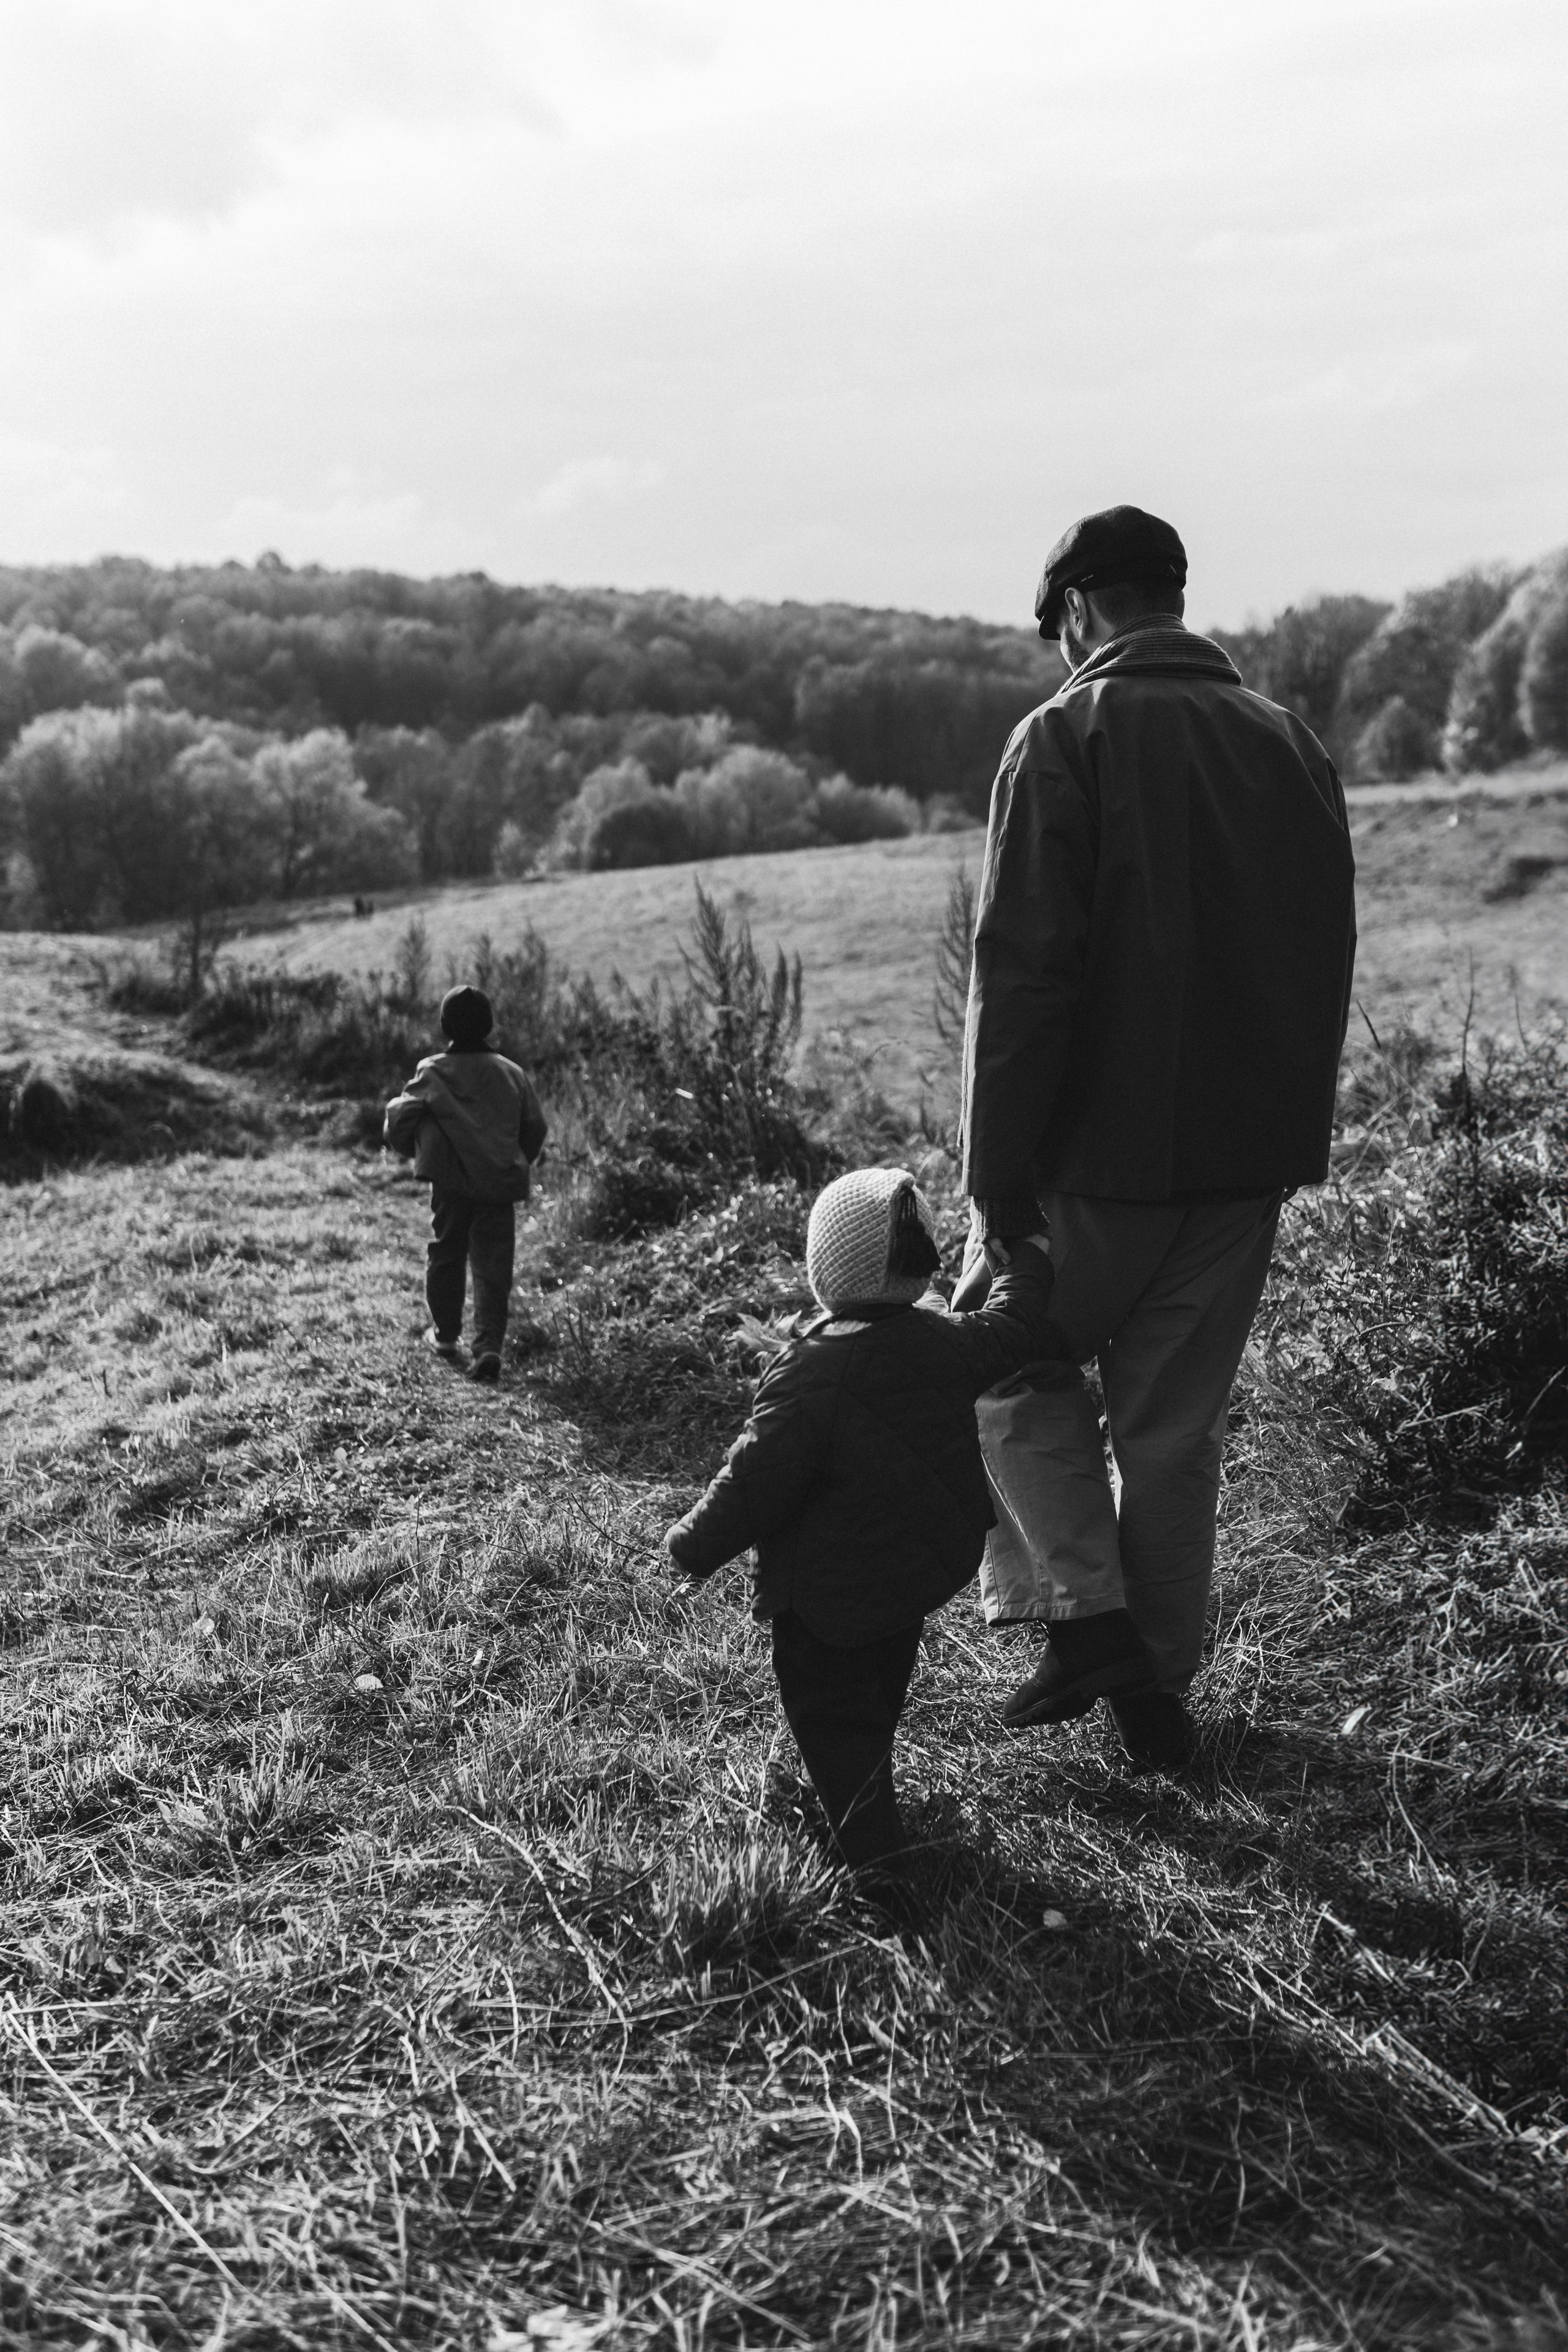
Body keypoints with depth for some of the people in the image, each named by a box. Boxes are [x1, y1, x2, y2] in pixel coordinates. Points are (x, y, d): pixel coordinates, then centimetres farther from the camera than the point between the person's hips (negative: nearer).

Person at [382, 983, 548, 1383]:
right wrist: (519, 1164, 27)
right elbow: (536, 1128, 11)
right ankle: (489, 1346, -11)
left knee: (446, 1254, 17)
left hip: (452, 1184, -1)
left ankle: (446, 1335, 28)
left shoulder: (434, 1072, -4)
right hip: (501, 1185, 2)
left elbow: (399, 1118, -5)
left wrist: (410, 1148, 16)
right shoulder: (511, 1073, 6)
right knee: (493, 1267, 2)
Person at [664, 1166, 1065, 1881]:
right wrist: (1029, 1261, 28)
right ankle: (867, 1793, 46)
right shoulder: (948, 1342, -9)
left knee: (829, 1709, 8)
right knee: (879, 1693, 26)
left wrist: (693, 1547, -8)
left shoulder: (808, 1374, -27)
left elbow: (754, 1483, -23)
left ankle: (871, 1847, 5)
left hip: (828, 1594, -7)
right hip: (927, 1571, 7)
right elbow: (1016, 1329, 10)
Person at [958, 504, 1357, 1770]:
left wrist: (998, 1179, -12)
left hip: (1104, 1153, -5)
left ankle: (1085, 1616, 5)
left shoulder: (1069, 735, -9)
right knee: (1178, 1427, 15)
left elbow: (1021, 973, -15)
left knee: (1013, 1361, 16)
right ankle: (1157, 1678, 25)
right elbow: (1328, 960, 14)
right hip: (1253, 1157, 6)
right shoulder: (1293, 741, 10)